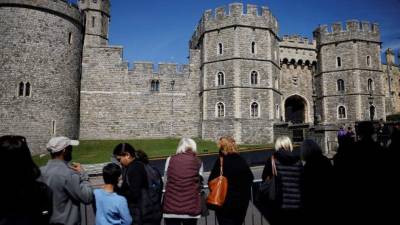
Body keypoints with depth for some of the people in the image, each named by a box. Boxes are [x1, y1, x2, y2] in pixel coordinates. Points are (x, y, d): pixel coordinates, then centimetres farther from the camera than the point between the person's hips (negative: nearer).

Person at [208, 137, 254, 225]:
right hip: (242, 201, 4)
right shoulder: (242, 161, -2)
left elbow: (211, 181, -15)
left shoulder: (220, 161, -15)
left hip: (225, 202, -4)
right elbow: (250, 178, 8)